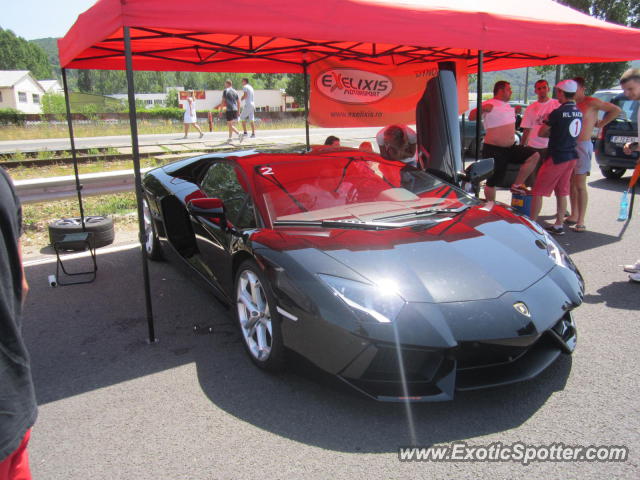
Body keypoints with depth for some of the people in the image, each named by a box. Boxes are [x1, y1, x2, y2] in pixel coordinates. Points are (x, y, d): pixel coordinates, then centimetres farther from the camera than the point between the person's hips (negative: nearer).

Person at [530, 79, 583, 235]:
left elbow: (541, 133, -9)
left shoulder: (558, 112, -16)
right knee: (562, 192, 15)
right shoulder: (578, 112, 8)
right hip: (571, 156, 8)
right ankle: (559, 225, 19)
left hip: (556, 157, -8)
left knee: (538, 191, 0)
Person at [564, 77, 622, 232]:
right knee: (571, 184, 10)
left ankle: (581, 222, -4)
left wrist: (600, 124, -1)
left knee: (580, 185, -7)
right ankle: (574, 215, 20)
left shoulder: (591, 102, -4)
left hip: (583, 145, -7)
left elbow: (616, 110, -4)